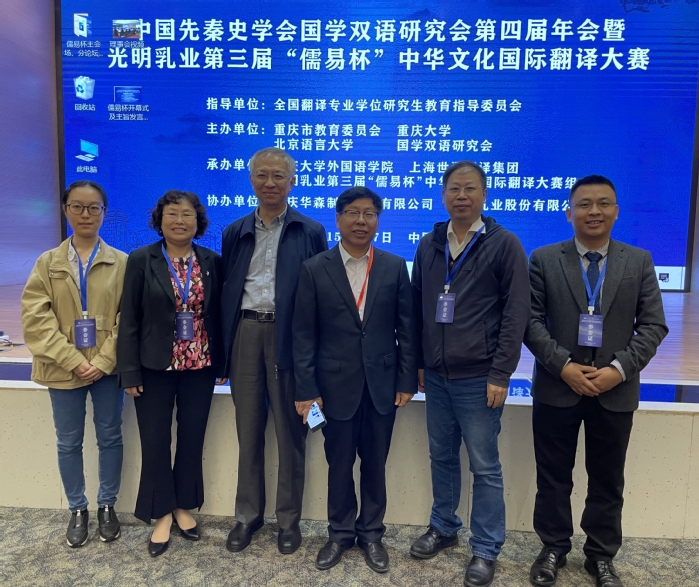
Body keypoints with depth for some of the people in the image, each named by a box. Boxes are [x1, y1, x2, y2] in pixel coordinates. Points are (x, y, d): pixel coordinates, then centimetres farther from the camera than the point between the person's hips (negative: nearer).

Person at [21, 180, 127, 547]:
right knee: (68, 442, 11)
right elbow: (35, 318, -4)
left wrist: (104, 361, -14)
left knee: (110, 437, 9)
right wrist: (72, 360, -14)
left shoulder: (122, 263, 0)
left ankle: (107, 506, 27)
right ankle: (77, 510, 28)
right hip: (64, 368, 1)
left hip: (107, 367, -1)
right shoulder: (47, 263, 5)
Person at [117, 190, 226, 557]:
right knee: (155, 440, 7)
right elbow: (129, 319, -4)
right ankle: (161, 513, 25)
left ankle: (184, 506, 31)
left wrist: (222, 364, 4)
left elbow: (218, 315, 5)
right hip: (155, 366, -2)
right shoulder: (141, 260, -4)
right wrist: (130, 371, -8)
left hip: (200, 365, 2)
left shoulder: (212, 262, 2)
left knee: (192, 438, 11)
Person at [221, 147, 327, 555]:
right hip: (245, 334, 3)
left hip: (288, 337, -3)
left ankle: (289, 519, 25)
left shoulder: (311, 232, 2)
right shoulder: (236, 232, 11)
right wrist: (222, 348, 3)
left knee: (290, 432, 8)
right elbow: (226, 290, 10)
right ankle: (248, 515, 29)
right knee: (248, 431, 13)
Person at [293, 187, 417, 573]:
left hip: (382, 384, 1)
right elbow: (304, 334, -4)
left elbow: (406, 328, 3)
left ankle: (371, 533, 34)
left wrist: (407, 380, -1)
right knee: (339, 464, 13)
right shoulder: (315, 269, -3)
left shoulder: (395, 267, 2)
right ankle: (340, 533, 34)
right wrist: (306, 388, -7)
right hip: (336, 384, -1)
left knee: (375, 464, 14)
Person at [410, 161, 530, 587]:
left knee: (484, 466, 5)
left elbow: (516, 313, -8)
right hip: (436, 375, 5)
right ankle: (443, 528, 35)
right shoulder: (429, 245, 8)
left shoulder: (504, 244, -5)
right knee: (442, 457, 16)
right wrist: (417, 362, 10)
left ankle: (486, 550, 22)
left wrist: (501, 374, -11)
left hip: (479, 377, -4)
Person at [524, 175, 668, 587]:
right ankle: (553, 549, 30)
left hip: (616, 390, 1)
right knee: (553, 476, 11)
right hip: (557, 386, -1)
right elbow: (531, 320, -5)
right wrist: (563, 365, -16)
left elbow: (653, 326, 0)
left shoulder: (639, 262, 4)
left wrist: (620, 369, -13)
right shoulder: (544, 259, 0)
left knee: (607, 480, 14)